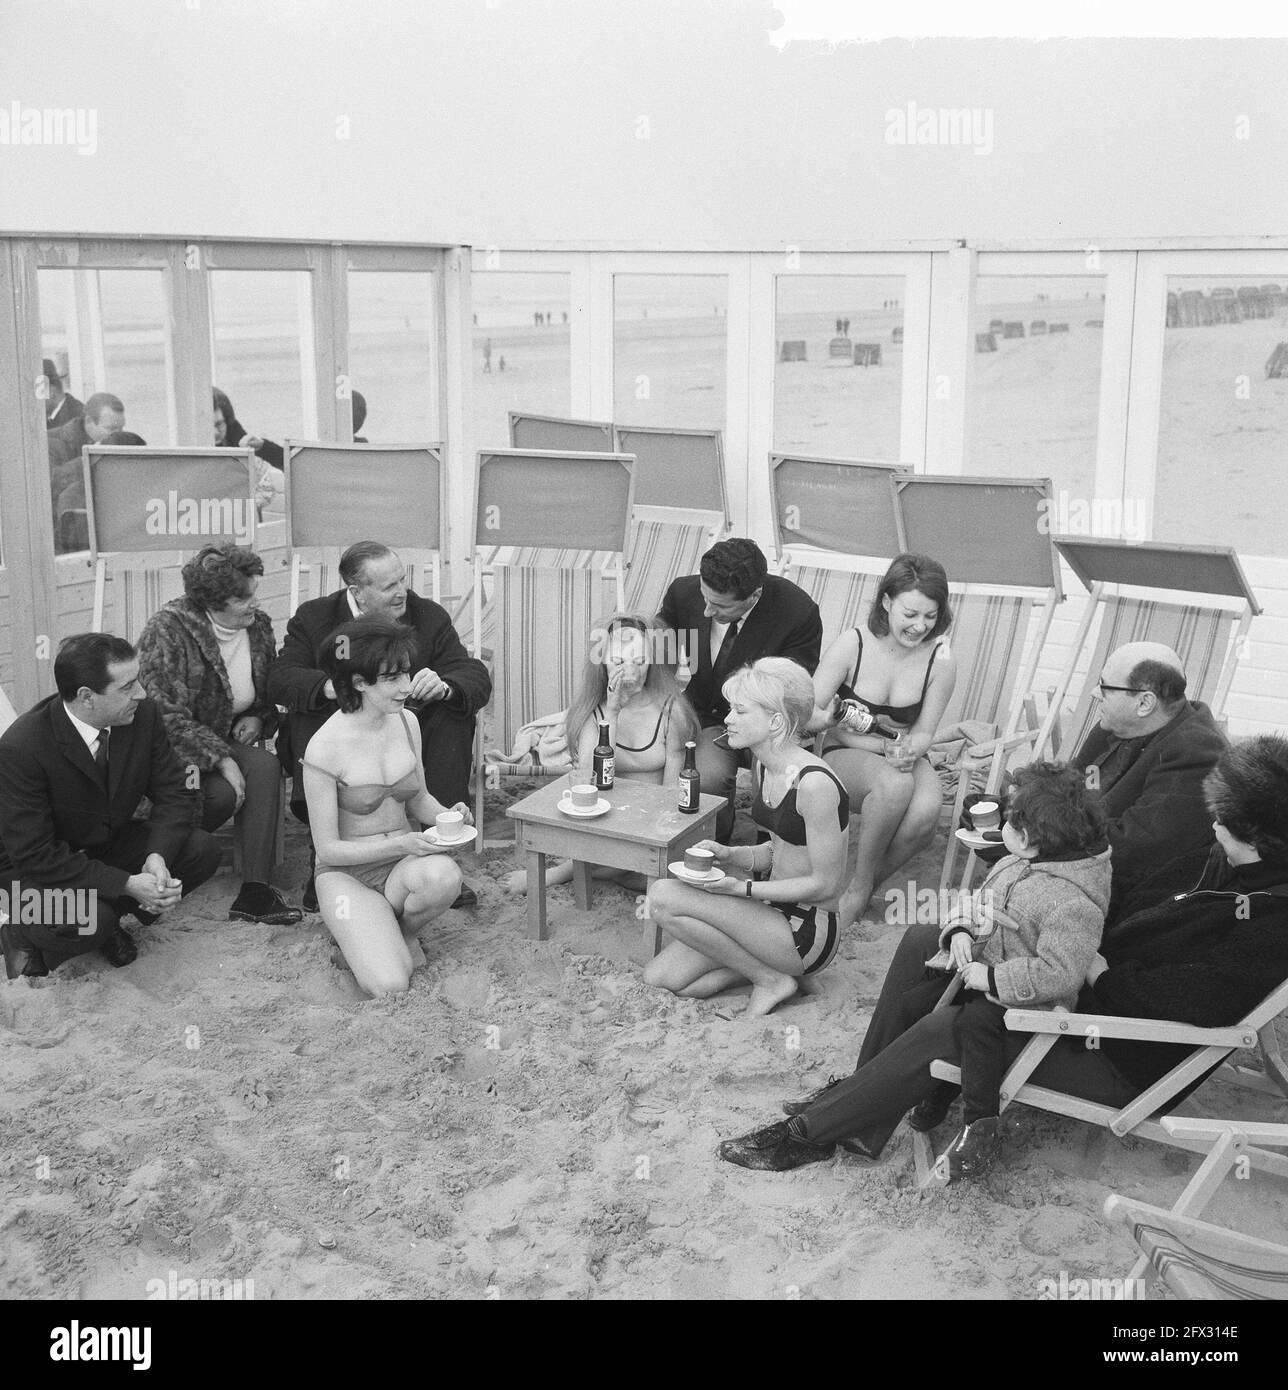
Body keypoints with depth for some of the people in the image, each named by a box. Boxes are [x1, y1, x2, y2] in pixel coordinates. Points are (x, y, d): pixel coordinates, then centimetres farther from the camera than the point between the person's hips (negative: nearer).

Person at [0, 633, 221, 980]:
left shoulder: (144, 714, -14)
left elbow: (173, 794, -7)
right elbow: (34, 855, -28)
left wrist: (158, 857, -28)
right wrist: (127, 885, -34)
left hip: (110, 846, 6)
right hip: (37, 869, -6)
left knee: (202, 851, -15)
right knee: (89, 923, -34)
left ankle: (105, 917, 3)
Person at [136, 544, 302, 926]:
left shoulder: (258, 625, 2)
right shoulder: (168, 629, -18)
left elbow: (271, 693, 18)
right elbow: (169, 716, -22)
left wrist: (258, 719, -5)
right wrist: (222, 759, -28)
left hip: (227, 739, 6)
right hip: (171, 747, -5)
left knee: (265, 767, -27)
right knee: (224, 793, -32)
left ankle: (254, 893, -28)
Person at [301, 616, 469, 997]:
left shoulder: (407, 722, -1)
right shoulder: (325, 748, -19)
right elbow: (328, 848, -14)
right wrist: (402, 844, -25)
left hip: (403, 864, 4)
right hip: (347, 872, -4)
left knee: (444, 876, -34)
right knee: (390, 986, -24)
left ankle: (401, 933, 2)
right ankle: (360, 931, 12)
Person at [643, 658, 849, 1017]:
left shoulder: (814, 784, -24)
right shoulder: (764, 766, 5)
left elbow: (825, 883, -19)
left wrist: (743, 888, -20)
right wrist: (730, 855, -2)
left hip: (810, 932, -9)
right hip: (774, 910, 9)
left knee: (664, 897, -19)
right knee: (658, 978, -2)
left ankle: (770, 979, -5)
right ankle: (766, 965, 9)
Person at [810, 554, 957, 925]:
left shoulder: (941, 660, -9)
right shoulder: (853, 645, -13)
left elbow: (923, 734, -2)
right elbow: (806, 714, -12)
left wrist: (907, 751, -26)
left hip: (905, 759, 2)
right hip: (844, 756, -2)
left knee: (927, 811, -33)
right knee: (894, 784, -37)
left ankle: (862, 888, -8)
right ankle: (859, 885, -16)